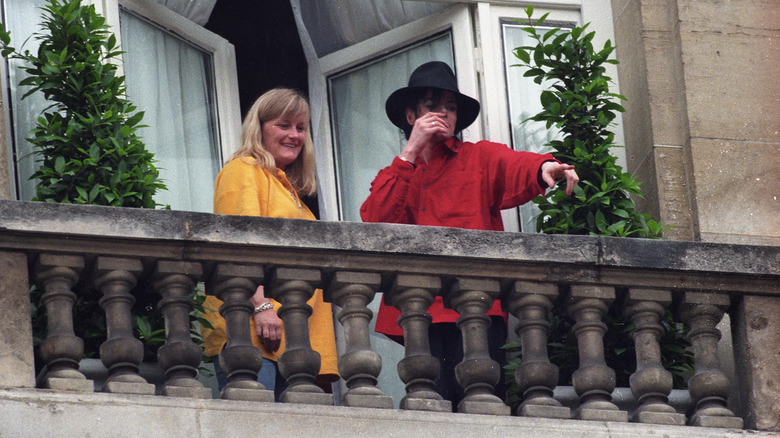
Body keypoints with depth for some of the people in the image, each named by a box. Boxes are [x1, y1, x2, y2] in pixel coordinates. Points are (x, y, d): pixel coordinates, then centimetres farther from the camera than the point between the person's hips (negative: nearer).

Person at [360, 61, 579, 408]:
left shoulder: (480, 159, 17)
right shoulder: (395, 175, 24)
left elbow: (517, 166, -7)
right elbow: (374, 225, 3)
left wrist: (544, 168, -32)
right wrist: (410, 153, 2)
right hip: (419, 314, 2)